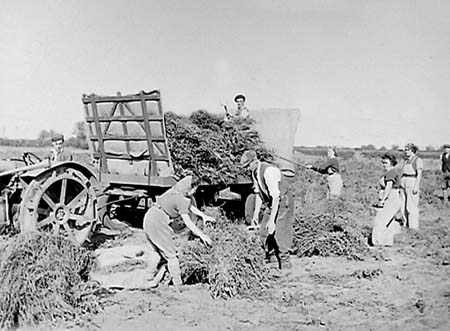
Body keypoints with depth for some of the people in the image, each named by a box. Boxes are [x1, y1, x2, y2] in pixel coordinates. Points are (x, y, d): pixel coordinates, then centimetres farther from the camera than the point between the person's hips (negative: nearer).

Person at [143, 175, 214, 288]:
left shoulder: (176, 192, 14)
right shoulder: (181, 199, -13)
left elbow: (189, 206, 28)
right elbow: (188, 222, -14)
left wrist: (203, 216, 22)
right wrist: (202, 236, -9)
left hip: (149, 219, 9)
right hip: (157, 223, -9)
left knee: (163, 254, 19)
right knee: (172, 255, -1)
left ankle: (152, 281, 18)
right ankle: (177, 284, 2)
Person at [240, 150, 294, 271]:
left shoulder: (268, 171, -29)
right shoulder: (254, 172, -1)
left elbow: (276, 196, -32)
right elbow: (258, 193, 10)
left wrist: (271, 220, -34)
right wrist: (255, 214, 6)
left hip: (283, 202, -9)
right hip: (271, 203, 9)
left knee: (279, 234, -11)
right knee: (263, 232, 7)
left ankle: (285, 265, 3)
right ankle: (269, 262, 20)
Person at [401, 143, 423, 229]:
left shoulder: (418, 160, -6)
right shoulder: (406, 160, 17)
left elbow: (419, 174, -13)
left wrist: (416, 186, -20)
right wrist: (400, 185, 18)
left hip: (412, 185, -8)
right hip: (404, 185, 8)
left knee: (411, 207, -8)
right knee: (405, 207, 9)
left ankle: (414, 227, -4)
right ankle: (407, 225, 16)